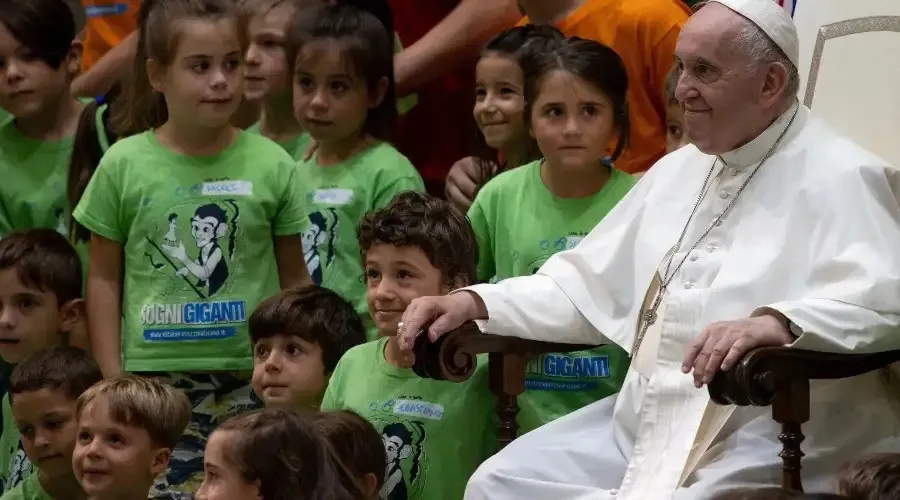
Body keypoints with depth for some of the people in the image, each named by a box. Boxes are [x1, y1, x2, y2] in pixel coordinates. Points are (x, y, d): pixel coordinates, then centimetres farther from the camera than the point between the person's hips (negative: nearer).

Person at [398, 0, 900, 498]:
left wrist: (774, 323, -41)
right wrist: (474, 303, 7)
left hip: (766, 445, -8)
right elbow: (589, 285, 22)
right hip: (642, 425, 9)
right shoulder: (679, 169, 19)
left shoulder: (839, 177, -9)